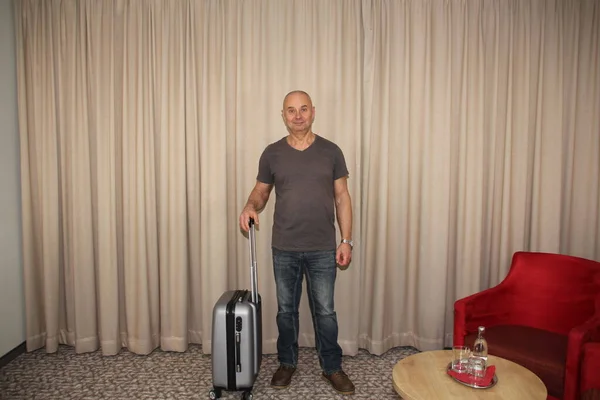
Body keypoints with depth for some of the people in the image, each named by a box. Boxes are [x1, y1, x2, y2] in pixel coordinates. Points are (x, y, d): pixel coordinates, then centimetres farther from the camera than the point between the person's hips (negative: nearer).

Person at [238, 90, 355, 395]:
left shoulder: (331, 151, -1)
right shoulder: (272, 153, 1)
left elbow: (342, 198, 1)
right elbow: (261, 190, 9)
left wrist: (347, 240, -3)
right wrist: (251, 206, -14)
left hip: (323, 249, -1)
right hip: (284, 249, 1)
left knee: (325, 311, 9)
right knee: (286, 309, 15)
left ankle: (332, 367, 29)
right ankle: (287, 363, 35)